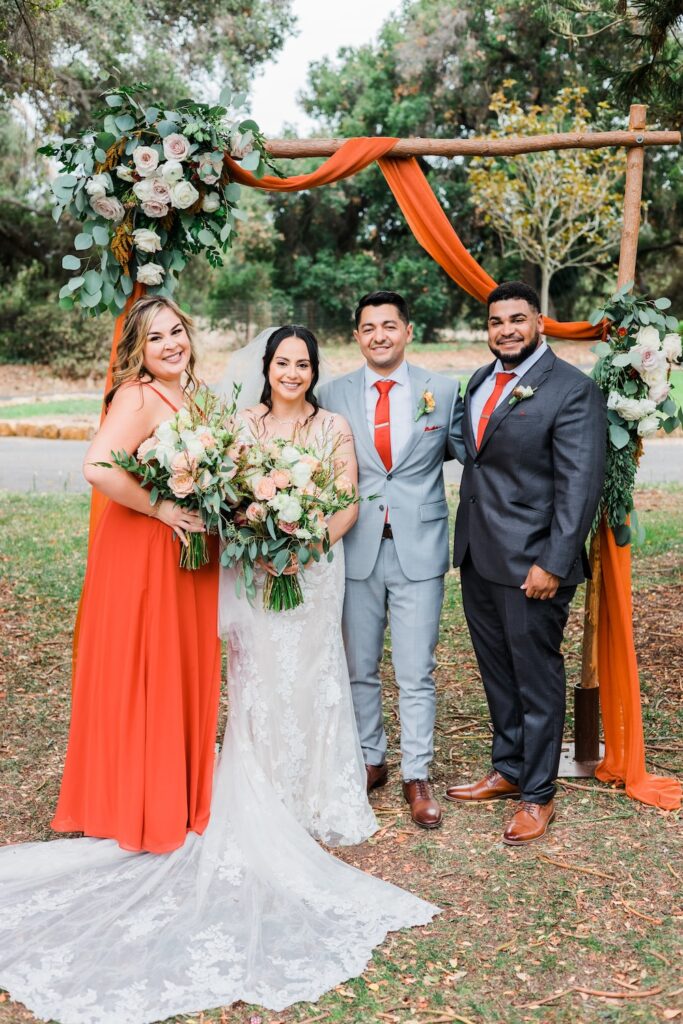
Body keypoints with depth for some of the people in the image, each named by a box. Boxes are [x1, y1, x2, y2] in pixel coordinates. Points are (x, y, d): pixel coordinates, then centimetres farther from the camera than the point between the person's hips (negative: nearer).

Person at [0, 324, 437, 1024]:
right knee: (257, 681, 2)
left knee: (307, 678, 3)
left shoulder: (334, 429, 5)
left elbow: (347, 506, 1)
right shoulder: (240, 426, 6)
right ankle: (260, 803, 13)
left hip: (314, 570, 0)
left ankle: (313, 796, 16)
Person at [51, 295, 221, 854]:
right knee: (141, 675, 2)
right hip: (141, 553, -8)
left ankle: (180, 795, 32)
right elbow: (98, 468, -29)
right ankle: (135, 803, 18)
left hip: (190, 552, 9)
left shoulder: (191, 396, 11)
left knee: (187, 671, 16)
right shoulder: (138, 396, -15)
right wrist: (161, 509, -21)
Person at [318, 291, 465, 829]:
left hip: (418, 548, -2)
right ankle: (370, 760, 31)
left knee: (416, 672, 1)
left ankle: (417, 775, 17)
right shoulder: (334, 394, 5)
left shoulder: (443, 390, 3)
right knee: (360, 668, 13)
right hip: (357, 548, 2)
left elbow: (468, 451, 7)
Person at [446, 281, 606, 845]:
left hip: (530, 562, -7)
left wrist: (553, 565, -20)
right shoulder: (479, 382, 11)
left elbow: (580, 486, -16)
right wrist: (465, 541, 9)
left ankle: (538, 795, 21)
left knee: (537, 679, 6)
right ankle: (508, 771, 36)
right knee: (498, 673, 18)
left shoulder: (573, 390, -12)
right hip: (477, 556, 7)